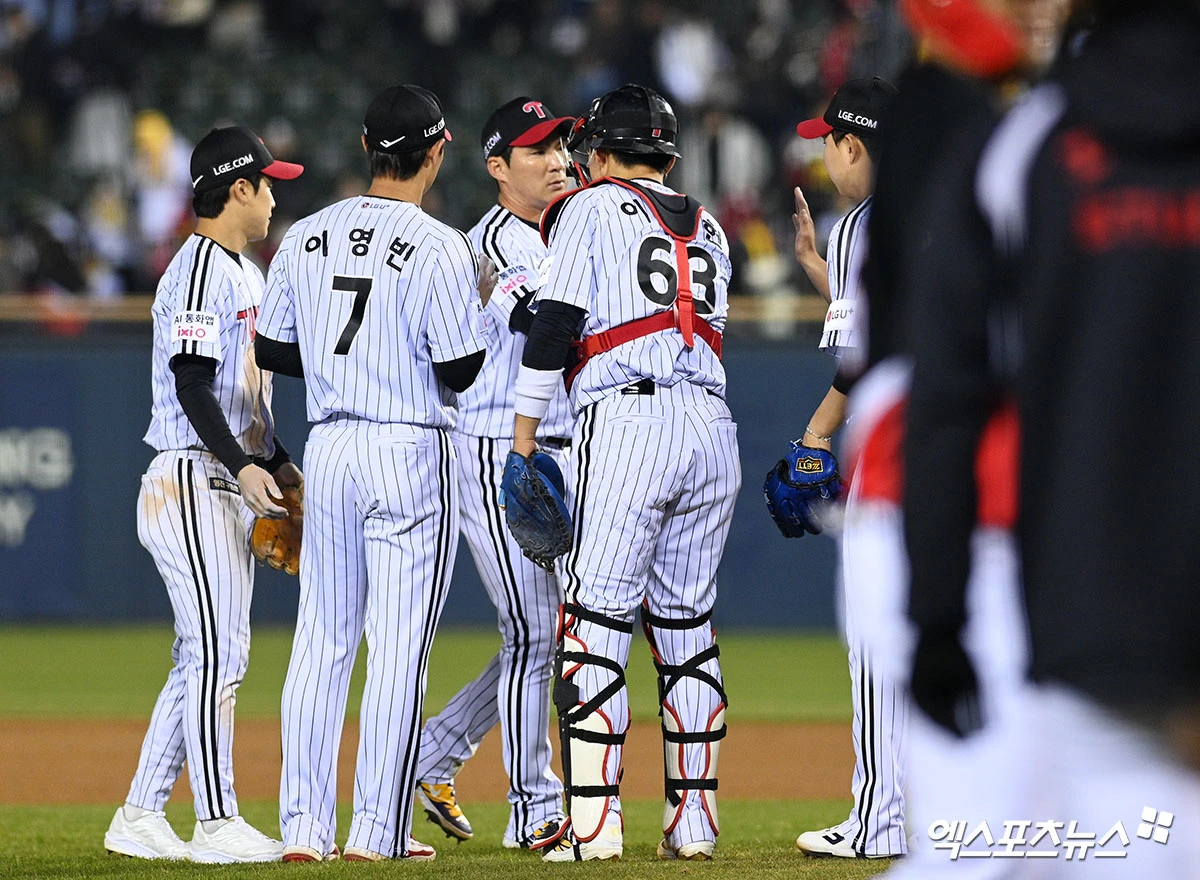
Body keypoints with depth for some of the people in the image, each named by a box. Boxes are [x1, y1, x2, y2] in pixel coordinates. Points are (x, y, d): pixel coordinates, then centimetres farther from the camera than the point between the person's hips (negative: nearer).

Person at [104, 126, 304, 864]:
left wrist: (279, 464, 24)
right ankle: (218, 823, -10)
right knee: (218, 652, -11)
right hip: (191, 485, -10)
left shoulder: (246, 273, 19)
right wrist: (244, 465, -29)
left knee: (205, 658, 9)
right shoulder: (199, 270, -12)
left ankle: (141, 819, 12)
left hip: (232, 489, 10)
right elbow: (191, 383, -21)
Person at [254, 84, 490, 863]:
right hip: (411, 452, -5)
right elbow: (458, 372, -12)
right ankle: (378, 831, -1)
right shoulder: (439, 246, -12)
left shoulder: (306, 238, 5)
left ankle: (303, 826, 8)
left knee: (323, 640, 10)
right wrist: (477, 317, 7)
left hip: (329, 448, 5)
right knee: (399, 645, -1)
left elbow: (273, 350, 10)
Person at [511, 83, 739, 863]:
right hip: (713, 427, 6)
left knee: (595, 622, -5)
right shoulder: (708, 228, 23)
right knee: (688, 623, 11)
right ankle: (695, 820, 10)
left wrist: (524, 433, -1)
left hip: (627, 420, -6)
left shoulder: (593, 208, 5)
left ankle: (594, 823, -12)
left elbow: (555, 323, -3)